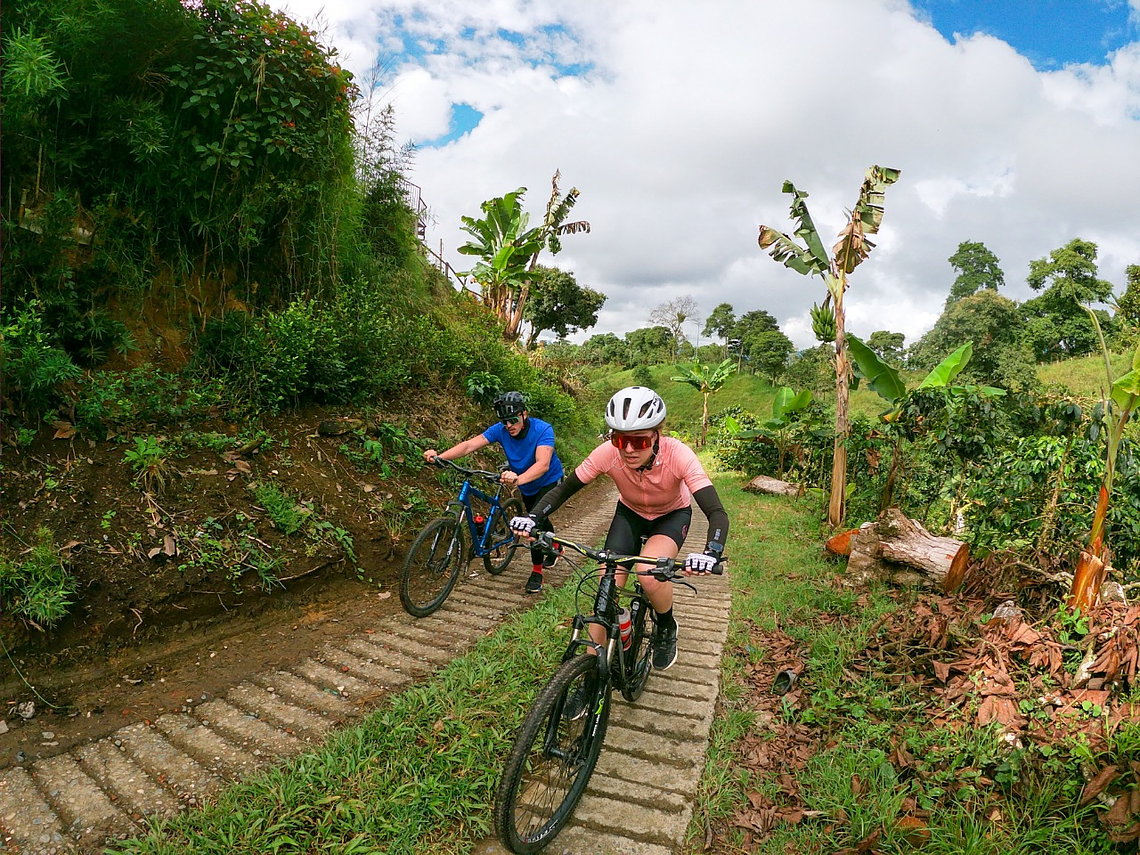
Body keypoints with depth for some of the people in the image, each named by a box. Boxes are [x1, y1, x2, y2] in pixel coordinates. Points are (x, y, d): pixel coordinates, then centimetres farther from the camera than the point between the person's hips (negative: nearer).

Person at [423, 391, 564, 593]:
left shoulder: (542, 430, -34)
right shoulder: (500, 429, -23)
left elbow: (543, 464, -50)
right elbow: (469, 444, -34)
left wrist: (518, 479, -68)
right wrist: (439, 456, -49)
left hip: (549, 481, -5)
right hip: (527, 485, 6)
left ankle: (536, 572, -9)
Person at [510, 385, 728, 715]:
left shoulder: (677, 455, -37)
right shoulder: (608, 453, -30)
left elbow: (717, 513, -40)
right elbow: (565, 488, -18)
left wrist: (711, 554, -58)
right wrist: (534, 517, -34)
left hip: (673, 515, -2)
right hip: (630, 513, 3)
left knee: (649, 574, -31)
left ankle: (666, 630, 3)